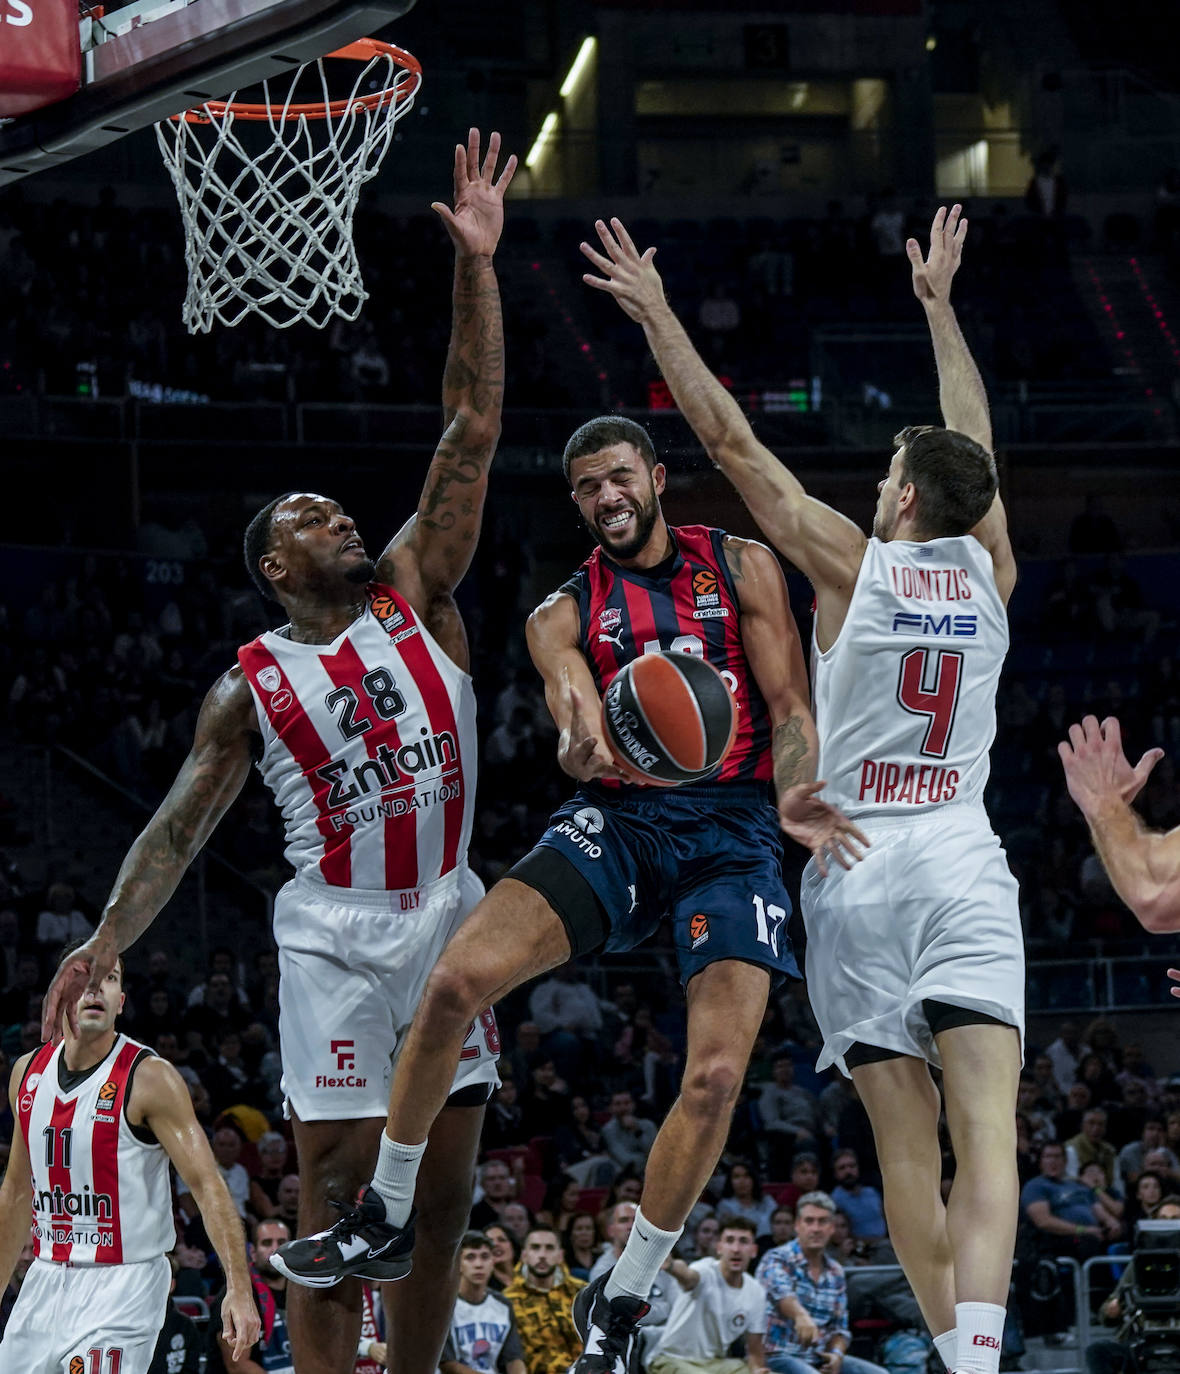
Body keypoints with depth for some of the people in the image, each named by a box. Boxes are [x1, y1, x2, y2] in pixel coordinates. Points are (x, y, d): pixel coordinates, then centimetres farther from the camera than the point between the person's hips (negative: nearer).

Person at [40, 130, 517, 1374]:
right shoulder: (249, 686, 3)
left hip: (445, 921, 3)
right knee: (334, 1198, -6)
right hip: (334, 938, -3)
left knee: (442, 1195, 5)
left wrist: (474, 267, -7)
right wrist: (107, 942, -8)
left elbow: (471, 429, 0)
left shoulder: (413, 596, 6)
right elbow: (181, 824, 5)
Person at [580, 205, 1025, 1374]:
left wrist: (658, 315, 8)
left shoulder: (854, 567, 0)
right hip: (963, 868, 1)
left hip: (857, 874, -1)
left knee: (907, 1146, 4)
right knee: (987, 1132, -13)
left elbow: (731, 441, 1)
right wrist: (938, 305, 38)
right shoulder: (989, 568, 8)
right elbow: (975, 442, 25)